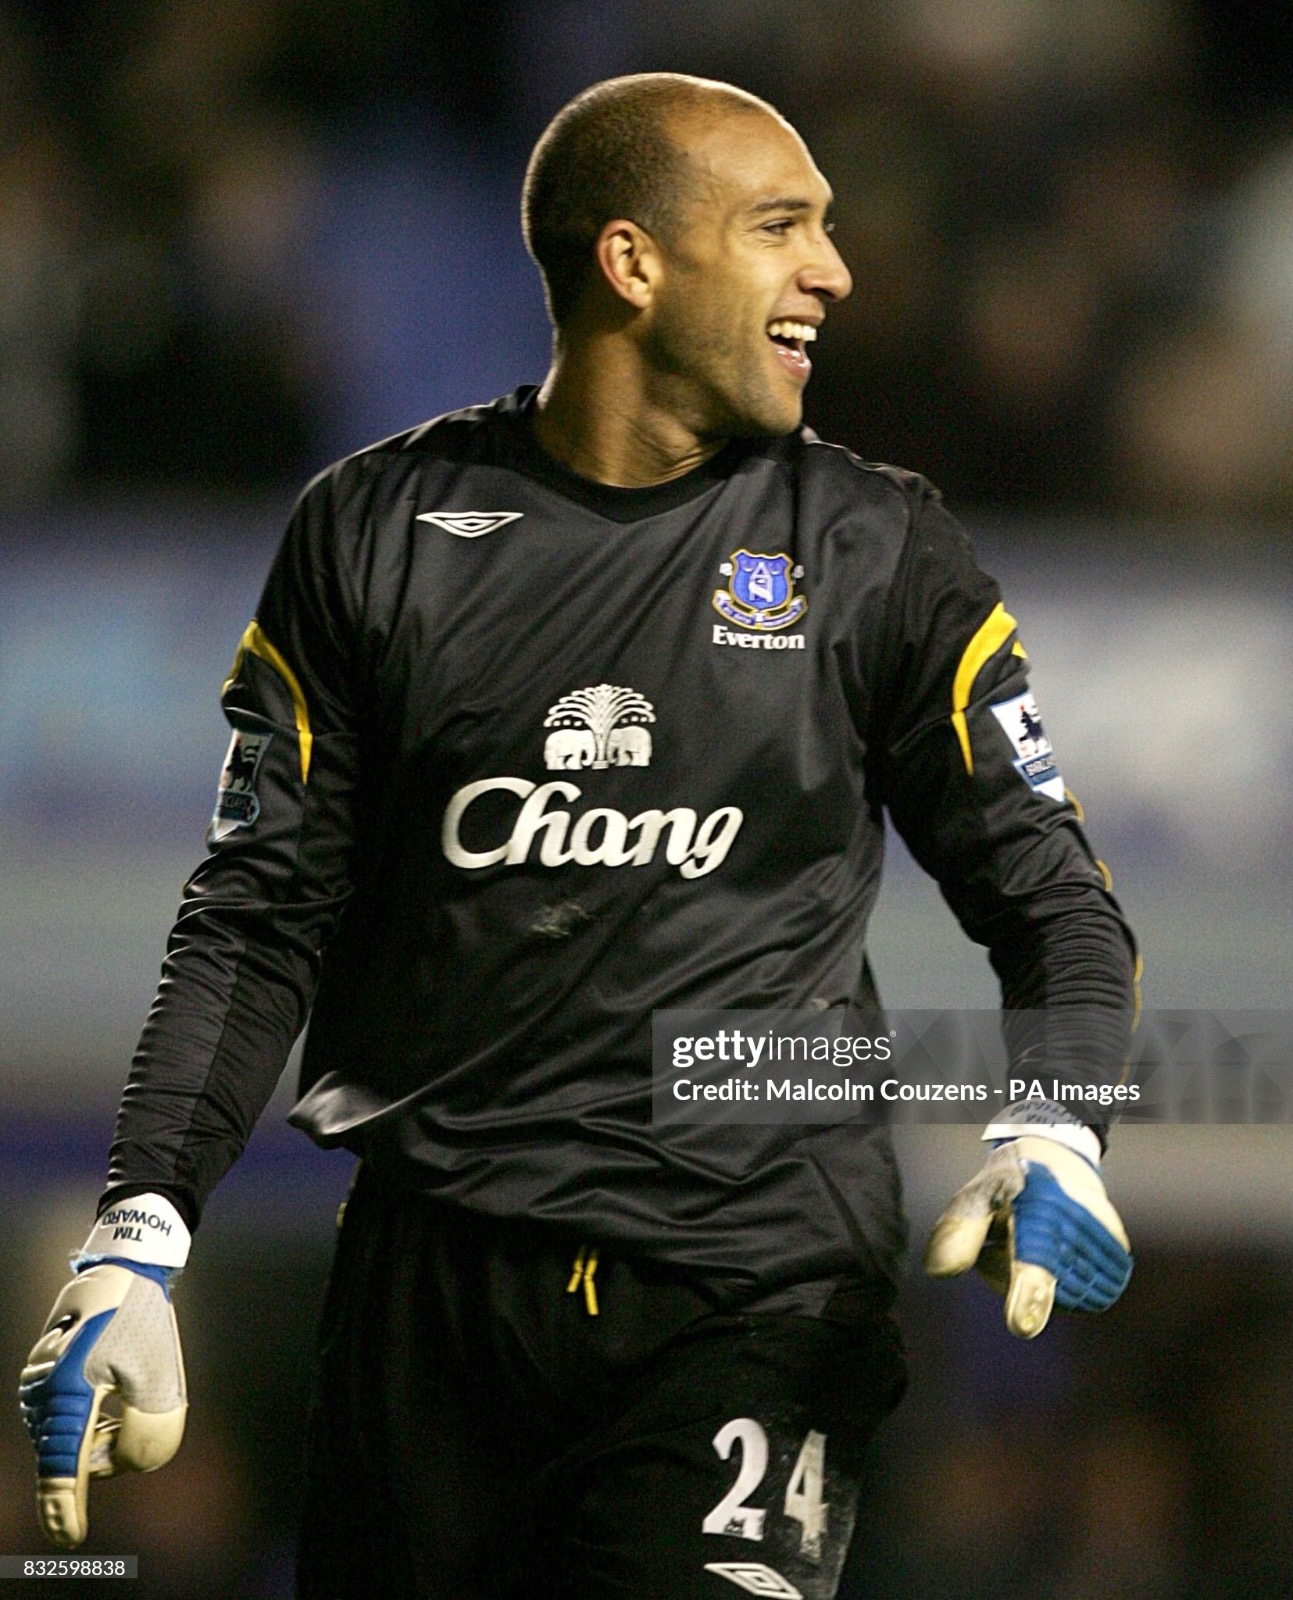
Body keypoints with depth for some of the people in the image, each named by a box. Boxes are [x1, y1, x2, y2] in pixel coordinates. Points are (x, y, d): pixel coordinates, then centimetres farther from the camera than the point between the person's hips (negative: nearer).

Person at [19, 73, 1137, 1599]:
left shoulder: (874, 551, 6)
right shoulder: (377, 535, 6)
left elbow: (1050, 894, 8)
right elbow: (260, 921, 7)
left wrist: (1052, 1134, -12)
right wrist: (134, 1242, -3)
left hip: (746, 1295, -1)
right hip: (428, 1298, 1)